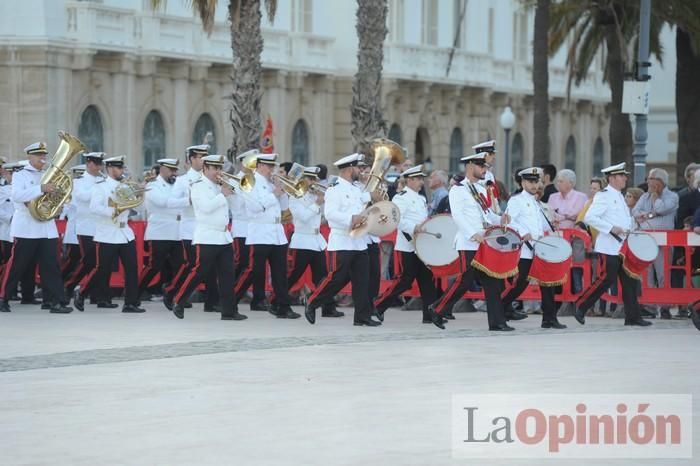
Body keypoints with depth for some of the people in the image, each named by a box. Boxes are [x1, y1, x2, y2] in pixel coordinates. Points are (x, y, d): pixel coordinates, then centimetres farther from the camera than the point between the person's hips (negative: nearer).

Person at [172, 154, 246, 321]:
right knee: (199, 273, -5)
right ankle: (178, 302, 9)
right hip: (207, 238, -7)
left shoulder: (220, 186, 16)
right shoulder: (198, 185, -6)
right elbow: (206, 206, -20)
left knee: (227, 275, 2)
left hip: (224, 237, 7)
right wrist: (223, 195, -13)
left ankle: (229, 311, 3)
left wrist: (232, 191, 3)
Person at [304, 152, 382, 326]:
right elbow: (330, 213, -24)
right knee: (337, 279, -6)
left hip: (359, 243, 8)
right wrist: (352, 219, -31)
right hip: (341, 244, -8)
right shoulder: (334, 190, -11)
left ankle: (362, 316, 5)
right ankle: (311, 304, 12)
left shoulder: (356, 190, 16)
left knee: (362, 280, 3)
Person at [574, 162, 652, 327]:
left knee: (630, 281, 5)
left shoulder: (619, 196, 17)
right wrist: (611, 228, -23)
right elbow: (589, 217, -19)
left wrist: (633, 220, 10)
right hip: (609, 247, -9)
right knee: (607, 279, -9)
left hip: (623, 247, 9)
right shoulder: (603, 196, -10)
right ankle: (581, 308, 2)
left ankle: (633, 316, 8)